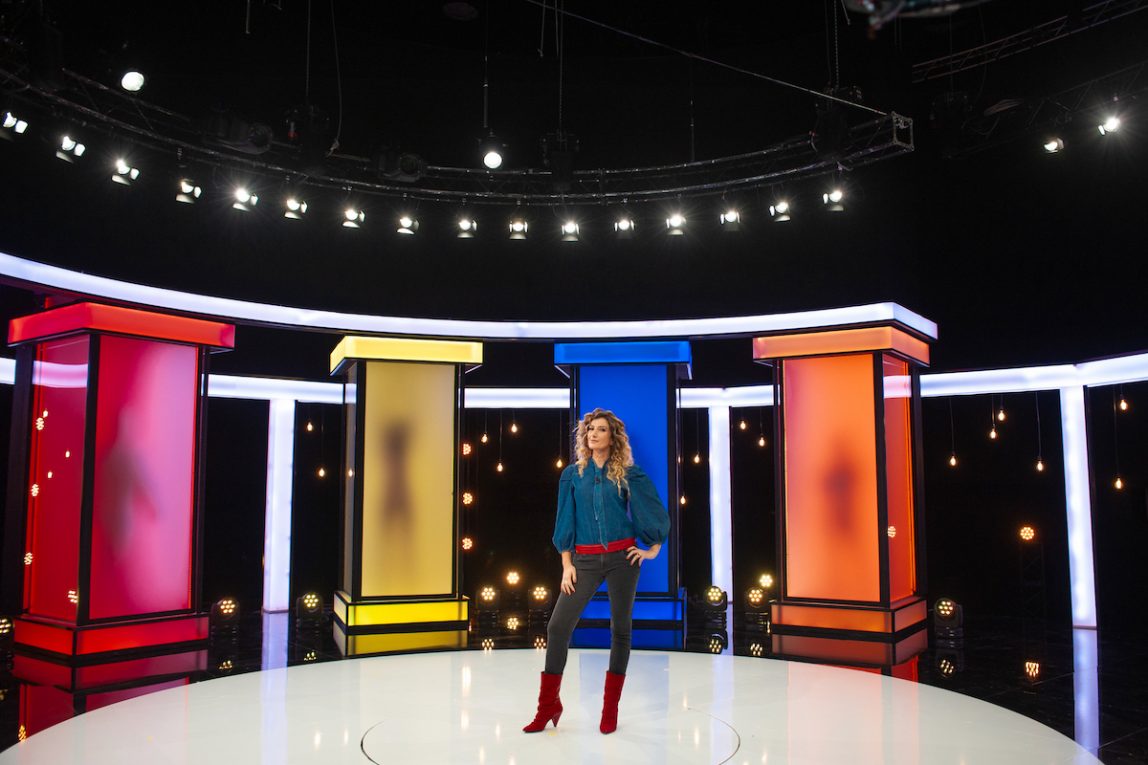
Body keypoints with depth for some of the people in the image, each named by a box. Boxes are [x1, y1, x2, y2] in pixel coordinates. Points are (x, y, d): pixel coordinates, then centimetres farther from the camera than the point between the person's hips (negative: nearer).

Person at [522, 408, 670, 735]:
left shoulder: (628, 474, 1)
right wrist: (567, 564, 1)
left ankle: (610, 709, 18)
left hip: (622, 557, -1)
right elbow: (565, 520, 6)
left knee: (620, 628, 5)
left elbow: (655, 511, 7)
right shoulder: (573, 474, 5)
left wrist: (654, 549, 5)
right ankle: (549, 705, 8)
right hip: (585, 560, 1)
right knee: (558, 626, -7)